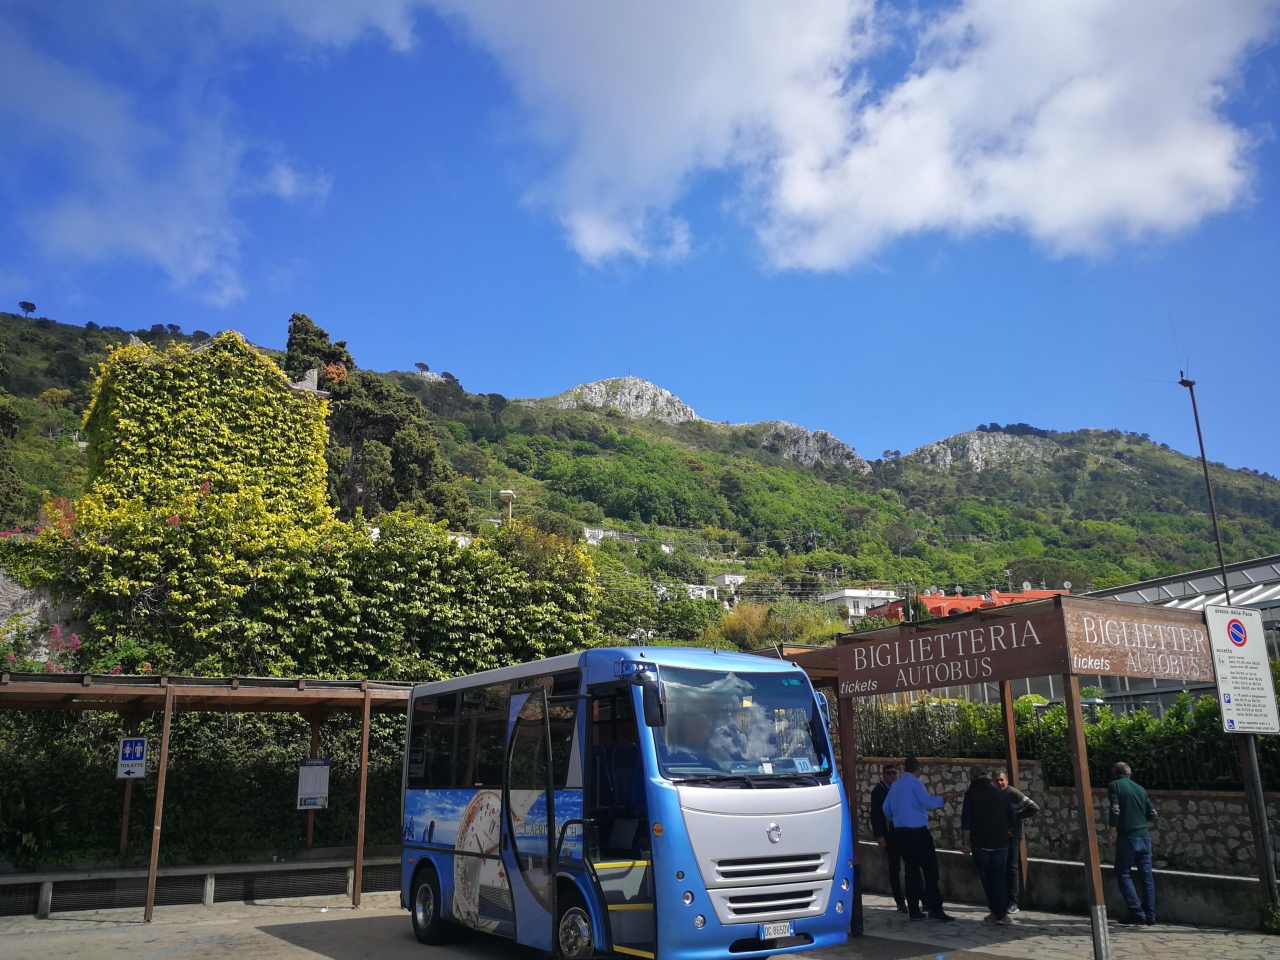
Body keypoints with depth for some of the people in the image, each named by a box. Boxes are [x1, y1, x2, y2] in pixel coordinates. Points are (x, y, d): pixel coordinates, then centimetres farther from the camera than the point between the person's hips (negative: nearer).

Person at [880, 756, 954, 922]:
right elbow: (928, 803, -16)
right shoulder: (914, 783, -9)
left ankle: (913, 910, 11)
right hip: (917, 831, -7)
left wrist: (891, 820, 37)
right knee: (930, 869, -4)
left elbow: (886, 807, 17)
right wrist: (941, 799, 3)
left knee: (912, 869, 11)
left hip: (901, 832, 7)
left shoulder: (895, 785, 10)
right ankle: (935, 909, -8)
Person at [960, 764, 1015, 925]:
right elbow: (1011, 816, 13)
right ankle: (1001, 913, -3)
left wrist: (964, 841, -3)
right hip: (1000, 842, 3)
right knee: (998, 877, 6)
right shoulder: (999, 792, 7)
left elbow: (966, 820, -10)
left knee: (987, 878, 9)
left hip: (980, 843, -3)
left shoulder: (971, 793, -5)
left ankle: (996, 912, 10)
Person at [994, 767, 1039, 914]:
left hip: (1012, 835, -5)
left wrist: (1017, 816, -13)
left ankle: (1013, 902, 1)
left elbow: (1034, 808, -14)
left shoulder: (1014, 794, -10)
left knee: (1012, 868, -2)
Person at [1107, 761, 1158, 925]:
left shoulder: (1114, 785, -3)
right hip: (1144, 836, 5)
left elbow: (1115, 811, -13)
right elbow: (1153, 813, 13)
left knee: (1123, 874, 4)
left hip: (1127, 837, -5)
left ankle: (1137, 913, -4)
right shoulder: (1140, 788, 14)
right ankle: (1150, 915, 11)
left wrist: (1113, 833, -5)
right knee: (1146, 875, 10)